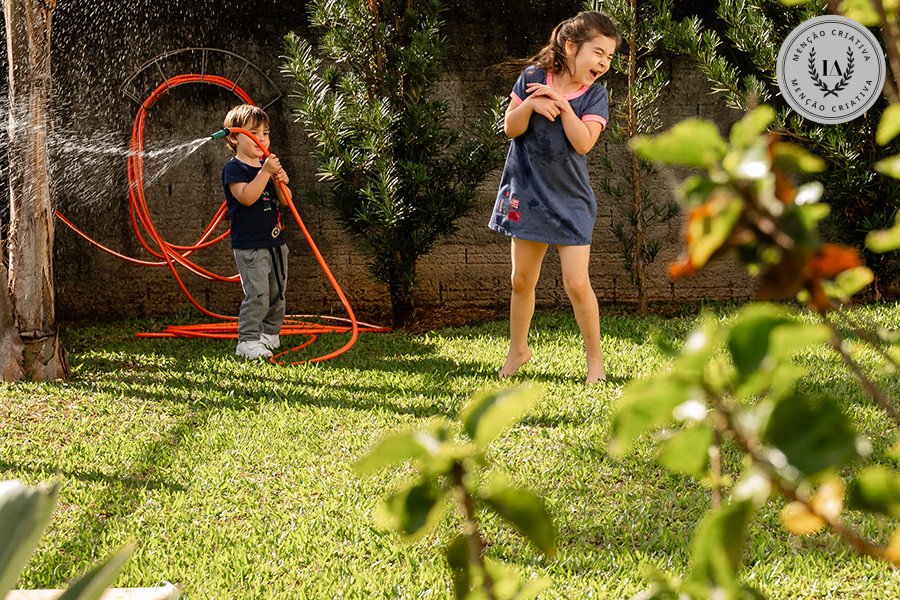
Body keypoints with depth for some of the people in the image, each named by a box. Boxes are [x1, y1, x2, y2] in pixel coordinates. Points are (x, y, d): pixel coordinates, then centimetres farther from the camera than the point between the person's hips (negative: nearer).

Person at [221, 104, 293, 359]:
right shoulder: (234, 168, -9)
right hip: (249, 245, -8)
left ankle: (269, 334, 30)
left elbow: (285, 201, 9)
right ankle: (247, 340, -10)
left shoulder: (268, 166, 13)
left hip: (274, 241, 8)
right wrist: (265, 172, -29)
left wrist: (281, 183, -12)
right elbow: (246, 197, -25)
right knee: (257, 293, -15)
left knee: (277, 293, 15)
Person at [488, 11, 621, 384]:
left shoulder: (595, 95, -6)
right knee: (522, 281, 12)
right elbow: (510, 128, -2)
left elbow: (584, 142, -19)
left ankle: (595, 356, 10)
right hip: (528, 194, 2)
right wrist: (530, 105, -20)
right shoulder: (533, 77, -3)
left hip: (570, 199, -2)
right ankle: (518, 350, 31)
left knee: (576, 284, -7)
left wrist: (561, 102, -23)